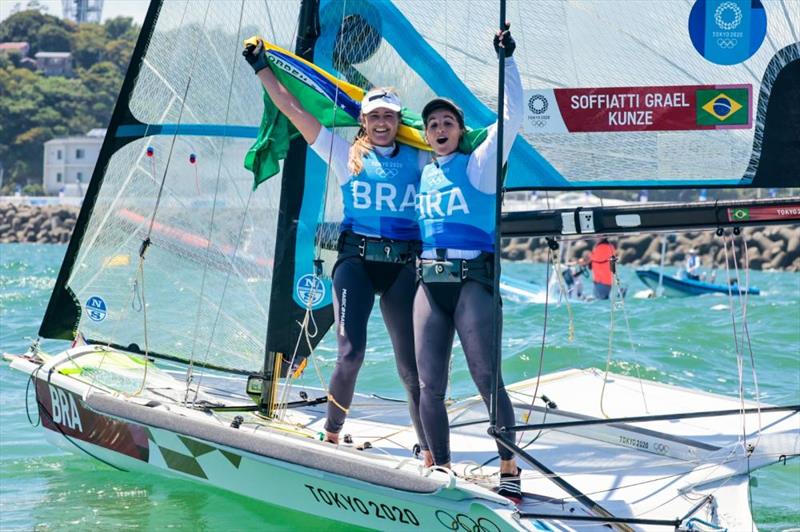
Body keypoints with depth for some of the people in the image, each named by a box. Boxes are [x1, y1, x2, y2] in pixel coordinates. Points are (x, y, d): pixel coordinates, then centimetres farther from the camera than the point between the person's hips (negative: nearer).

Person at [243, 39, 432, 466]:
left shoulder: (419, 159, 11)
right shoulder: (346, 155, 9)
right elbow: (292, 109, 8)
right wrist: (261, 67, 8)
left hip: (403, 266, 1)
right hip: (356, 259, -1)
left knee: (412, 365, -1)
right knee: (351, 354, -14)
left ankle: (430, 453, 4)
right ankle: (331, 435, 5)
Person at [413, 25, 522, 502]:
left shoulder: (478, 166, 3)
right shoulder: (423, 174, 15)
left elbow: (511, 118, -8)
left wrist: (507, 61, -11)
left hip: (473, 279, -5)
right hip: (430, 282, 5)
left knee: (487, 379, -10)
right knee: (430, 385, 2)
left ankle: (509, 468, -5)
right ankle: (441, 471, 10)